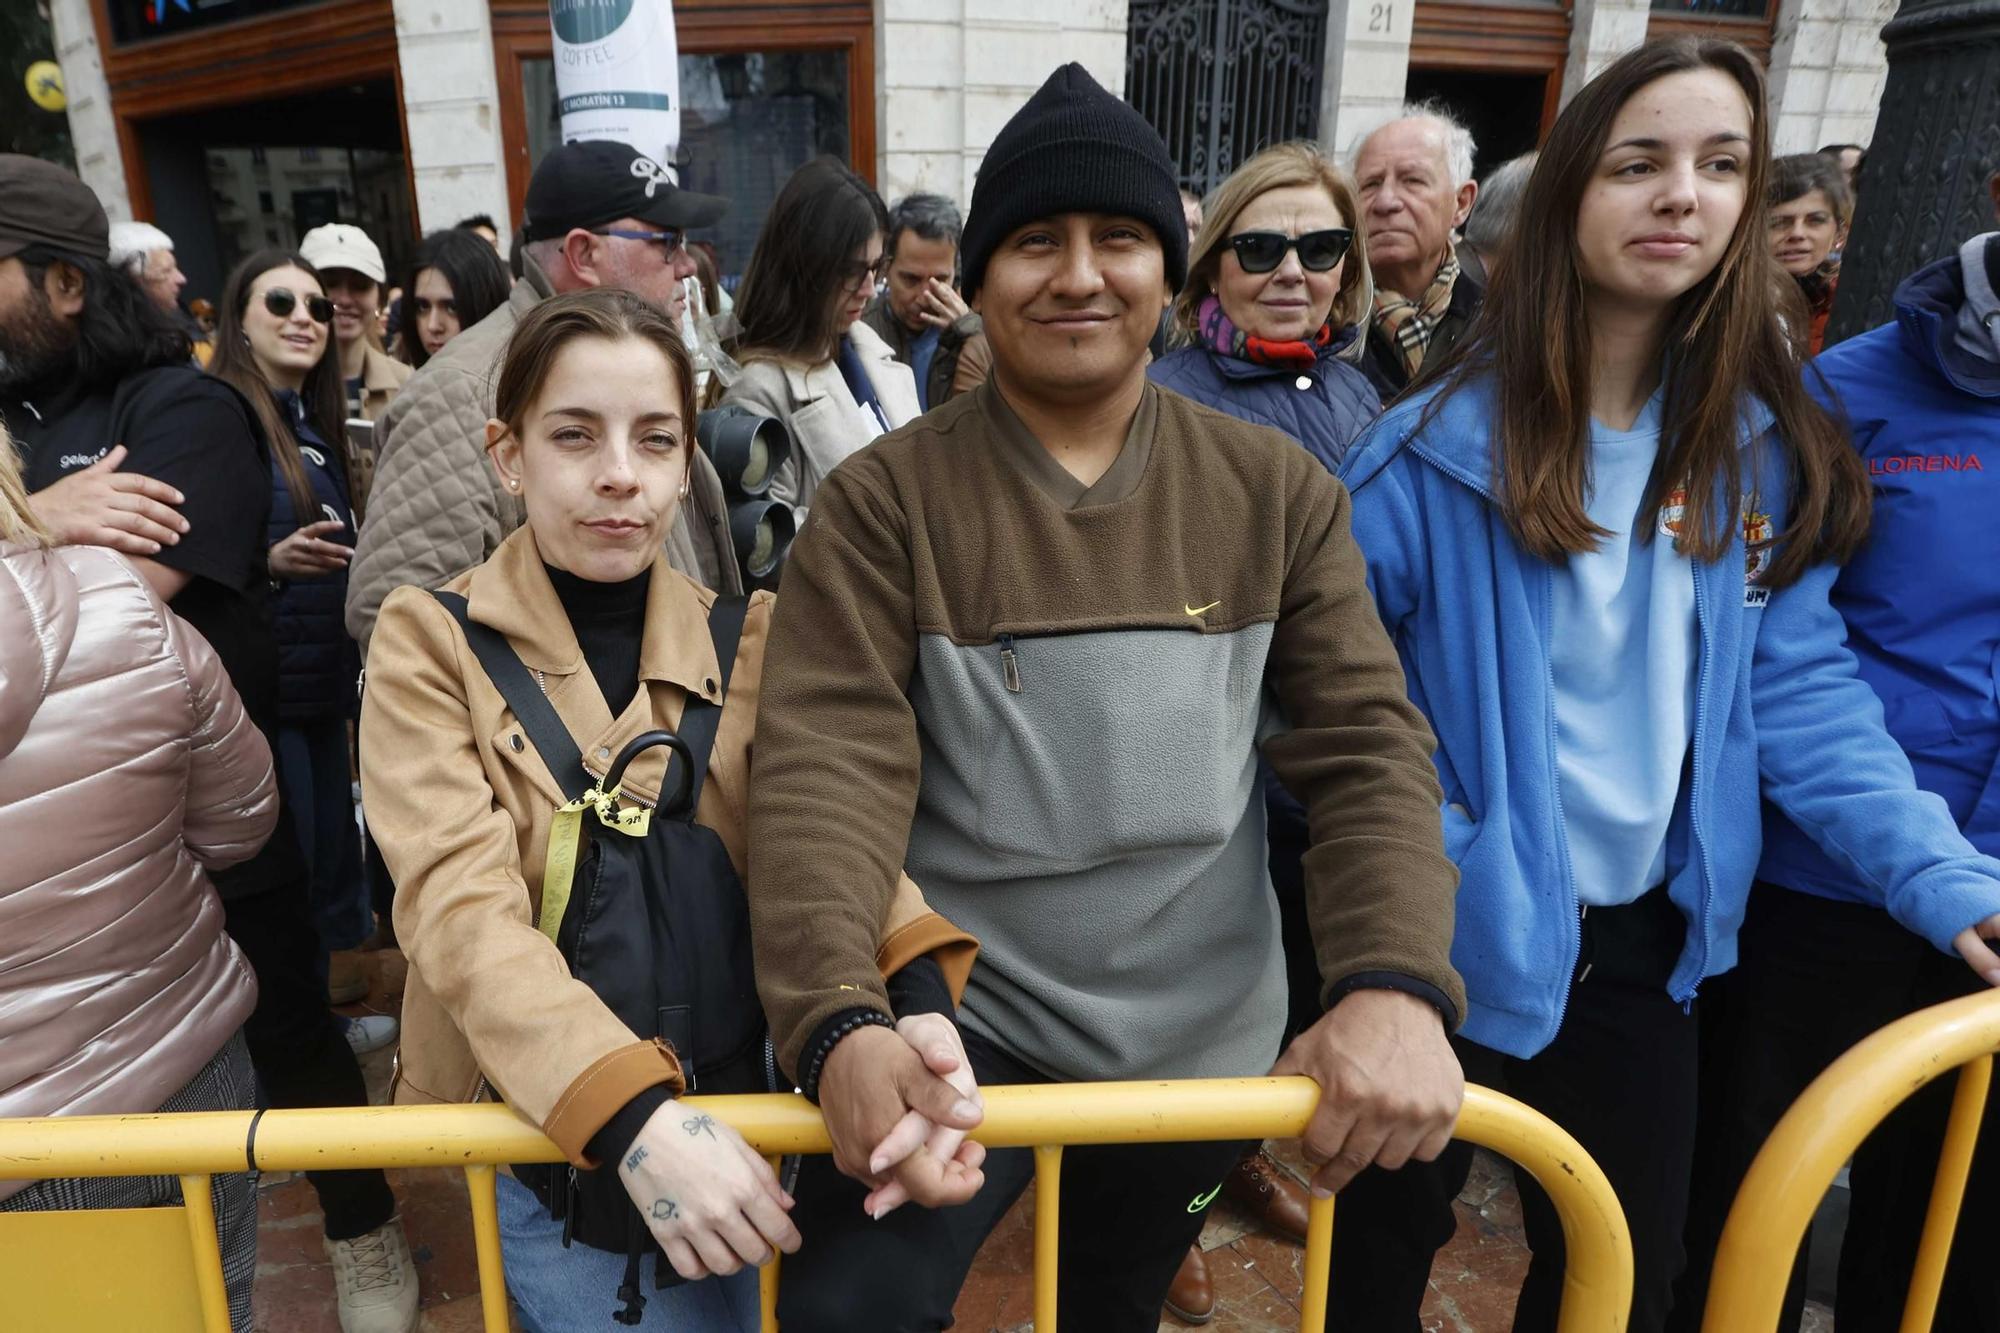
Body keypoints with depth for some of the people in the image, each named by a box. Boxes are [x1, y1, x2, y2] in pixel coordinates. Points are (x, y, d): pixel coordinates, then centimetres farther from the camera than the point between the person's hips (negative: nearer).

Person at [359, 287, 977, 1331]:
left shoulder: (750, 637, 0)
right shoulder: (430, 641, -8)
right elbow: (459, 906, -21)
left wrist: (913, 992, -34)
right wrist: (633, 1115, -35)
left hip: (732, 1106, 3)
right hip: (534, 1125, -2)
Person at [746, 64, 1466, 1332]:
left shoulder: (1277, 491, -4)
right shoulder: (885, 501, -10)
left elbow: (1368, 744, -8)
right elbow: (827, 767, -18)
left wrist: (1395, 982, -24)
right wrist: (837, 1022, -33)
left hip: (1201, 1030, 3)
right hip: (960, 1010, -2)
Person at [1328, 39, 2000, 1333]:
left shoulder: (1763, 442, -1)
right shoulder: (1446, 440, -15)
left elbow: (1800, 688, -2)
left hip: (1649, 934, 4)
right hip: (1462, 924, -4)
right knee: (1393, 1227, 18)